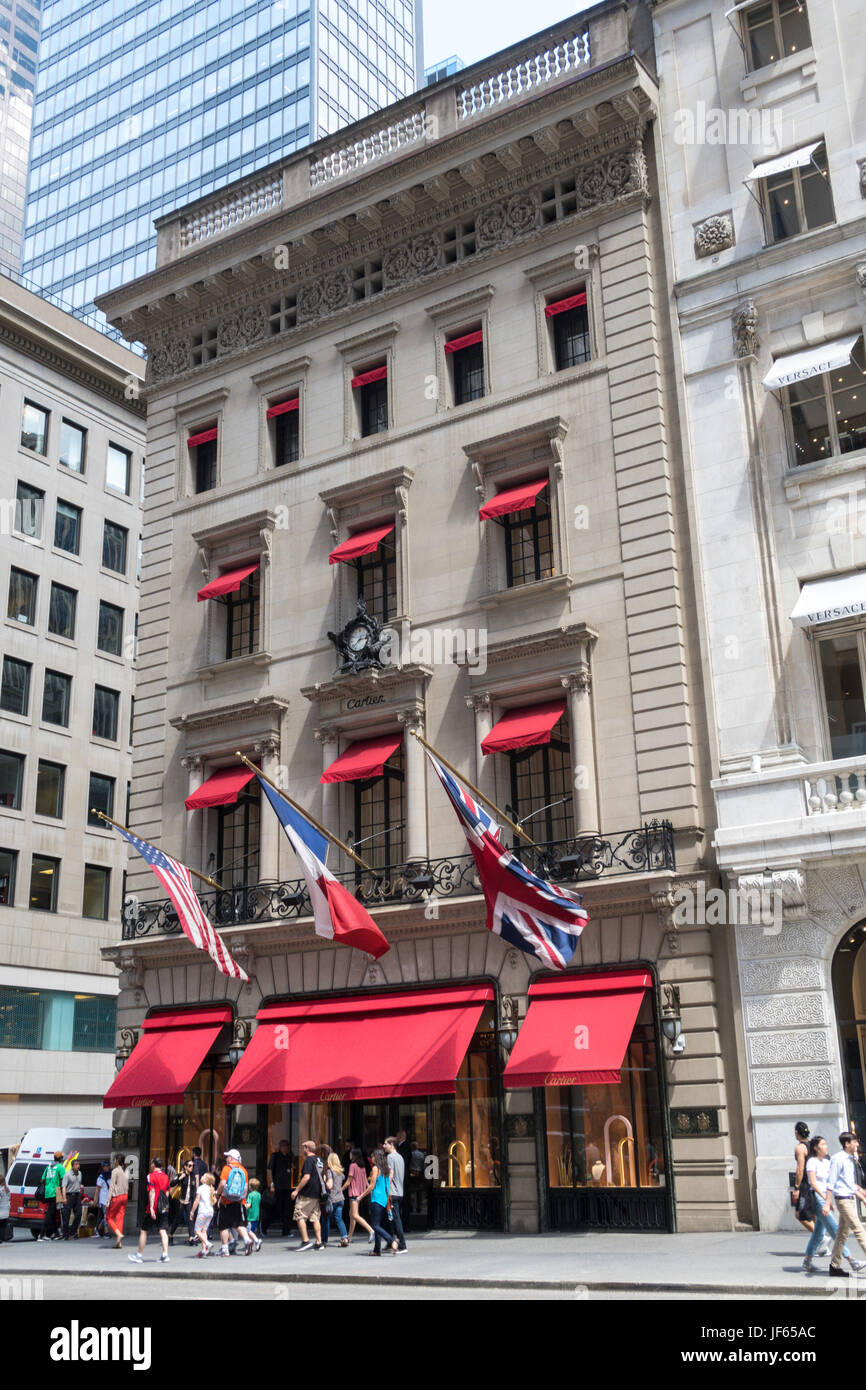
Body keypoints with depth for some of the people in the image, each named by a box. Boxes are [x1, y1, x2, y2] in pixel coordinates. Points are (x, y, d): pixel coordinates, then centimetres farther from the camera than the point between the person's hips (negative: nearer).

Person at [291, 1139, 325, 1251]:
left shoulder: (308, 1160, -12)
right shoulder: (319, 1160, 14)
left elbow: (306, 1177, -21)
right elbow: (323, 1177, 20)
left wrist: (297, 1190, -16)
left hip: (307, 1194, -8)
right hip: (317, 1195, 8)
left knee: (300, 1217, -2)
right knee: (315, 1218, 11)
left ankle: (306, 1241, -7)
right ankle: (319, 1243, 8)